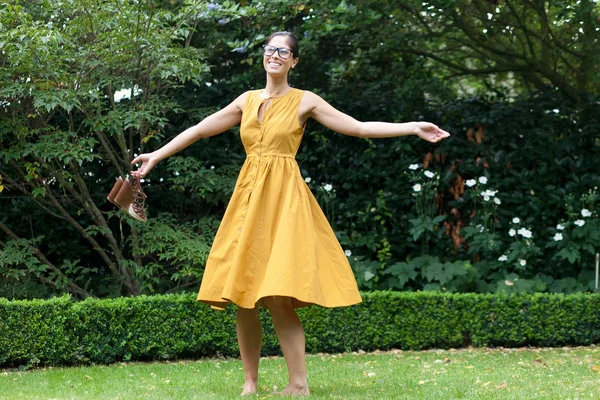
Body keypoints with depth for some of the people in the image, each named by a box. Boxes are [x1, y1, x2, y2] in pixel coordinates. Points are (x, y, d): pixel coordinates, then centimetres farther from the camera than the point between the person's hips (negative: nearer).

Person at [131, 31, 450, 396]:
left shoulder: (304, 101, 3)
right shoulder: (248, 100, 14)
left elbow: (360, 128, 0)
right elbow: (199, 130, 19)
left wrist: (414, 128, -8)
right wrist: (157, 156, 20)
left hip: (284, 197, -4)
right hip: (249, 197, 4)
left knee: (276, 295, -16)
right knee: (241, 297, 0)